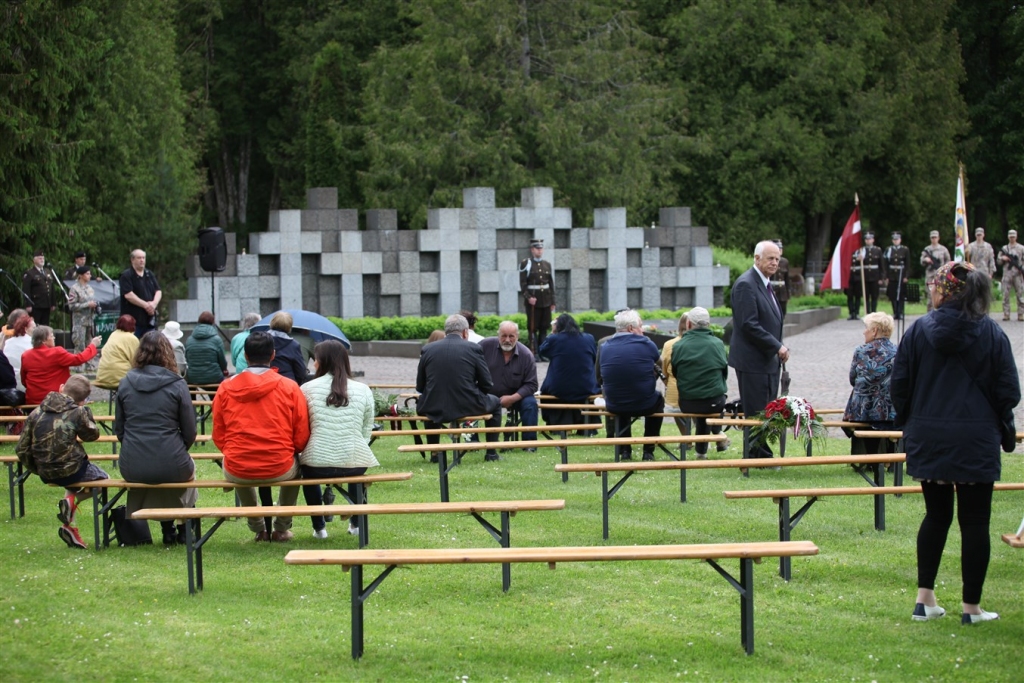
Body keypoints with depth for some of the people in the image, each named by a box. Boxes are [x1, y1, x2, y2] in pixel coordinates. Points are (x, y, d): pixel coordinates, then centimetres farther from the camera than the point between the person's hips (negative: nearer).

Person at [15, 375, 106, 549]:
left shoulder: (36, 413, 1)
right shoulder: (78, 412, -11)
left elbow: (21, 450, 2)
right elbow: (92, 435, 6)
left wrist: (37, 469, 16)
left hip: (45, 474, 5)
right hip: (71, 469, -5)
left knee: (73, 479, 37)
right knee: (102, 478, 23)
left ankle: (70, 527, 24)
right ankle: (72, 500, -2)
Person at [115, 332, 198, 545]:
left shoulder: (125, 384, 2)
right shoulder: (176, 385, -6)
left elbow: (119, 429, 8)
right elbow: (190, 433, -4)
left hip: (132, 469, 3)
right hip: (171, 468, -3)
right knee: (189, 467, 35)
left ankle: (167, 529, 36)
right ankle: (184, 529, 39)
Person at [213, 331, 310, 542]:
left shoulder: (226, 388, 0)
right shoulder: (290, 388, -3)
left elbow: (219, 437, 6)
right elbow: (302, 438, 0)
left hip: (237, 472, 1)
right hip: (280, 469, -1)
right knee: (295, 465, 35)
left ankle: (258, 529, 44)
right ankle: (282, 528, 38)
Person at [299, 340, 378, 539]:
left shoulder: (308, 389, 0)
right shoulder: (363, 390, 4)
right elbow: (366, 432, 7)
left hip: (317, 464, -1)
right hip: (355, 463, 1)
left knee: (308, 470, 37)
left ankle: (319, 527, 35)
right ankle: (356, 523, 44)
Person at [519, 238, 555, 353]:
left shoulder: (547, 265, 12)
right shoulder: (525, 264, -2)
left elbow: (551, 284, 14)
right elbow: (522, 283, -6)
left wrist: (553, 301, 10)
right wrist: (528, 297, -18)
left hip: (546, 300, 5)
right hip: (533, 301, -5)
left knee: (544, 327, 7)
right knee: (533, 328, -3)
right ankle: (534, 353, 0)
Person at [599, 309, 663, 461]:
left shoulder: (605, 347, 0)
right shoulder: (645, 344, -10)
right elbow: (660, 364, 9)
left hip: (614, 406, 3)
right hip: (645, 405, -3)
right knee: (658, 398, 33)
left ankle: (624, 450, 36)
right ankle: (648, 450, 30)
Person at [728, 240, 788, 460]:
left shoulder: (764, 284, 17)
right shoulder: (746, 284, -15)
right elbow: (749, 324, -21)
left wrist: (779, 347, 12)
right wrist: (777, 346, -18)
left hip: (768, 360, 10)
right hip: (753, 361, -10)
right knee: (756, 413, -6)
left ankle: (763, 455, 16)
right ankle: (755, 456, 0)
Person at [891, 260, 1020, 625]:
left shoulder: (919, 330, -2)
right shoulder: (992, 334, -4)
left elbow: (899, 385, 1)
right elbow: (1008, 391, -1)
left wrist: (909, 424, 16)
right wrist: (1003, 430, 14)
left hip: (928, 440, 2)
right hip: (976, 441, -2)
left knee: (936, 515, 15)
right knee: (974, 521, 5)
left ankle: (925, 598, 14)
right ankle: (971, 607, 8)